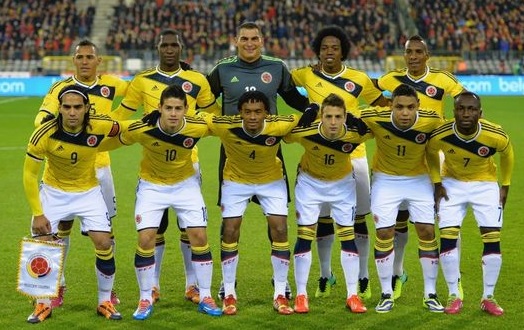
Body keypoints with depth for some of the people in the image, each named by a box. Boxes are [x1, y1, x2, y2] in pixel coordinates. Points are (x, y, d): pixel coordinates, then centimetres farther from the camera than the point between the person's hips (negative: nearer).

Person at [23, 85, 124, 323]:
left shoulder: (100, 126, -23)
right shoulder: (44, 134, -26)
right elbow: (29, 174, -16)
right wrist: (37, 213, -16)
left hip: (88, 192, 1)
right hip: (53, 192, 0)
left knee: (104, 243, -10)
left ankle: (105, 301, 10)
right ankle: (43, 304, 14)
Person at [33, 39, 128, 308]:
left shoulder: (109, 84, 1)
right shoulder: (61, 87, -7)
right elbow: (42, 116, -18)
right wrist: (47, 119, -40)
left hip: (100, 166, 2)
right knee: (63, 226, 2)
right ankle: (57, 286, 14)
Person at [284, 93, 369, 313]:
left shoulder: (355, 135, -29)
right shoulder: (304, 132, -33)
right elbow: (282, 137, -12)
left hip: (342, 183, 1)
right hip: (310, 182, -1)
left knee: (348, 236, 0)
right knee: (304, 237, -2)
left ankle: (353, 295, 11)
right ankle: (301, 295, 9)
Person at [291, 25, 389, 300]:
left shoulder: (359, 79, -1)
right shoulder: (307, 75, 0)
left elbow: (384, 106, 11)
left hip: (353, 155, 0)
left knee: (358, 218, 5)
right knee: (323, 218, 7)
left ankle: (363, 278, 17)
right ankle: (325, 276, 22)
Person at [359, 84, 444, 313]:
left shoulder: (432, 121, -24)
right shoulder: (374, 119, -27)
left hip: (419, 180, 1)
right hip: (386, 180, -1)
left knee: (427, 232, -2)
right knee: (384, 233, -4)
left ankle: (430, 294, 11)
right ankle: (386, 294, 11)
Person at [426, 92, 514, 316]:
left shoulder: (496, 136, -27)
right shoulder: (439, 135, -27)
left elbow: (507, 154, -3)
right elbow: (430, 154, -2)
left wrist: (505, 186, 1)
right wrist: (437, 183, -5)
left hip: (485, 184, 0)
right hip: (452, 183, 0)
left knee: (492, 239, -7)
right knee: (447, 236, -9)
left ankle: (488, 297, 8)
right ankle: (454, 295, 5)